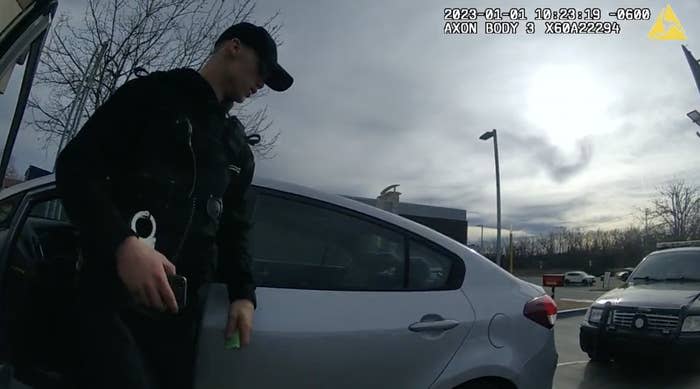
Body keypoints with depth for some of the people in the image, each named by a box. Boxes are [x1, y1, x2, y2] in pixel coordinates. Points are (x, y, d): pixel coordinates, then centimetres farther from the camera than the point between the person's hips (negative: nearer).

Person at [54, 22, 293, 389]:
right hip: (112, 293, -5)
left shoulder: (240, 149, 18)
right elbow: (75, 166, -5)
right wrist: (122, 242, -22)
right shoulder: (153, 93, 4)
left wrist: (243, 294, 5)